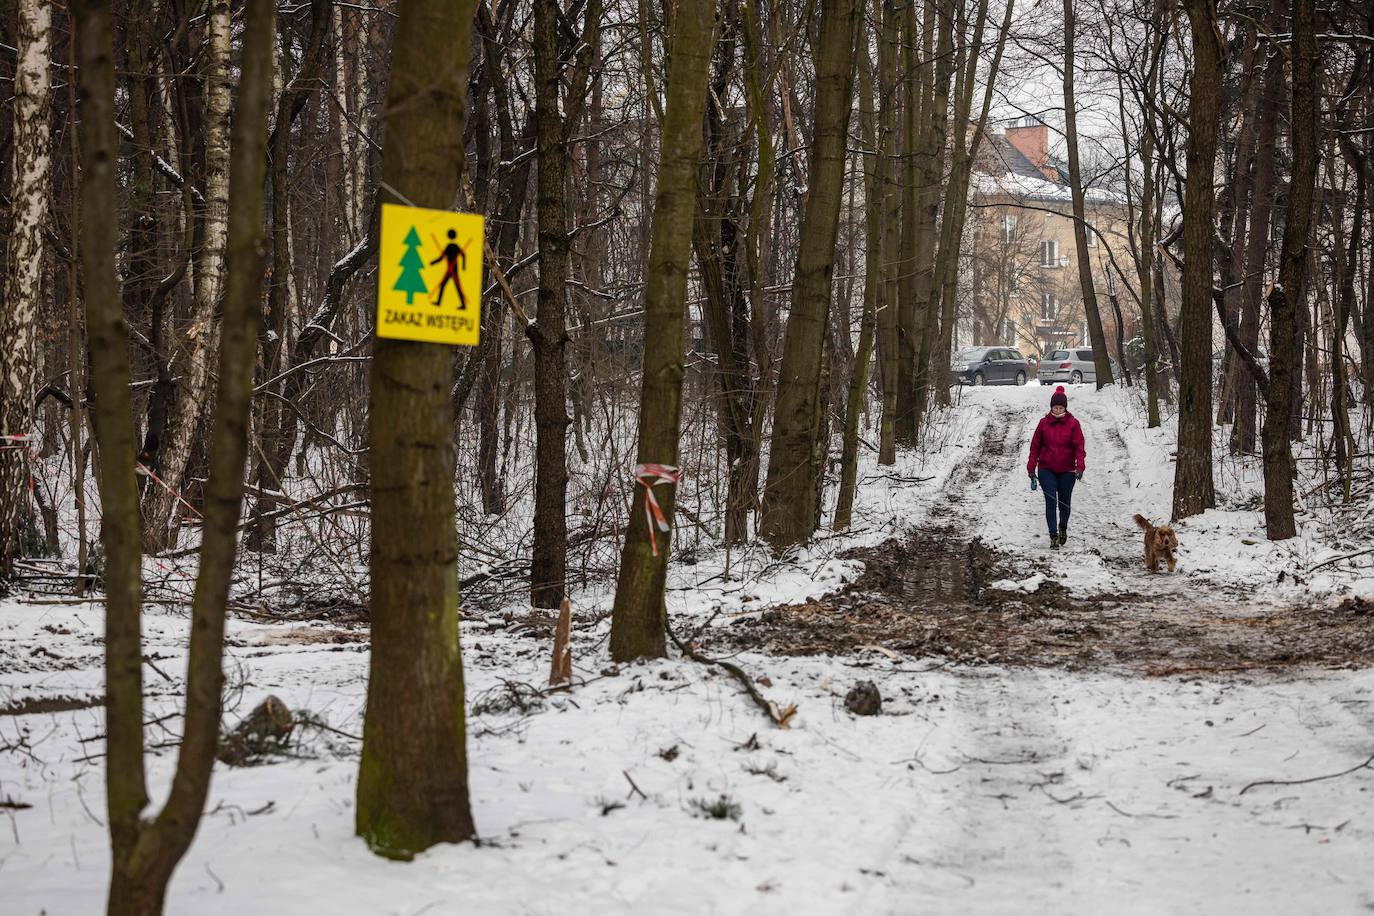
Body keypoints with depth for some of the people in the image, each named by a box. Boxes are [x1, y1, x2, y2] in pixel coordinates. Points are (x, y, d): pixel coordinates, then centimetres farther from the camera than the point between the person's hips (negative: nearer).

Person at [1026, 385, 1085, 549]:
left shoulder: (1073, 423, -2)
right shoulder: (1044, 423, 0)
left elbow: (1079, 446, -5)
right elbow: (1035, 446, 6)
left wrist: (1079, 466, -17)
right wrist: (1031, 467, 4)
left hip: (1067, 471, 0)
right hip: (1046, 470, 0)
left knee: (1065, 502, 11)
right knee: (1051, 502, -9)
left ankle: (1063, 528, 38)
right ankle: (1054, 536, -8)